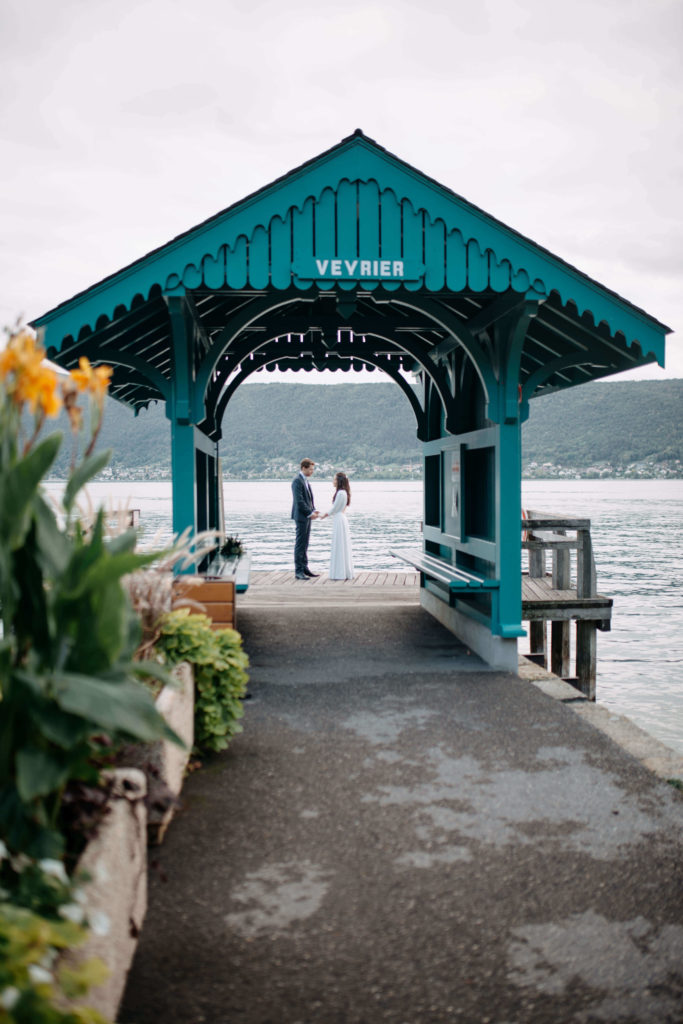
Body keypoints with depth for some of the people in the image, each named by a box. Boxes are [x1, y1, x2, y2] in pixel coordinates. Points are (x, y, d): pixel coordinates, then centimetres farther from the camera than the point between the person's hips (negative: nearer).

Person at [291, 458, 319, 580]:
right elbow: (299, 501, -20)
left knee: (305, 544, 13)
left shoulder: (305, 480, 15)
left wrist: (313, 511, 7)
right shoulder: (297, 481, -15)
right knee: (300, 544, -6)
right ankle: (298, 571, -3)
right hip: (301, 516, -9)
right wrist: (310, 513, -16)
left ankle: (304, 568, 19)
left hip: (307, 516, 9)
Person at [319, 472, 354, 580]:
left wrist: (325, 515, 2)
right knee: (343, 548, 11)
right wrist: (326, 514, 15)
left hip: (339, 521, -10)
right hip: (340, 520, 10)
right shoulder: (343, 492, 14)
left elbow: (334, 509, -13)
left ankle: (341, 573, -2)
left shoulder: (341, 493, -16)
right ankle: (345, 573, 15)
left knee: (339, 547, -5)